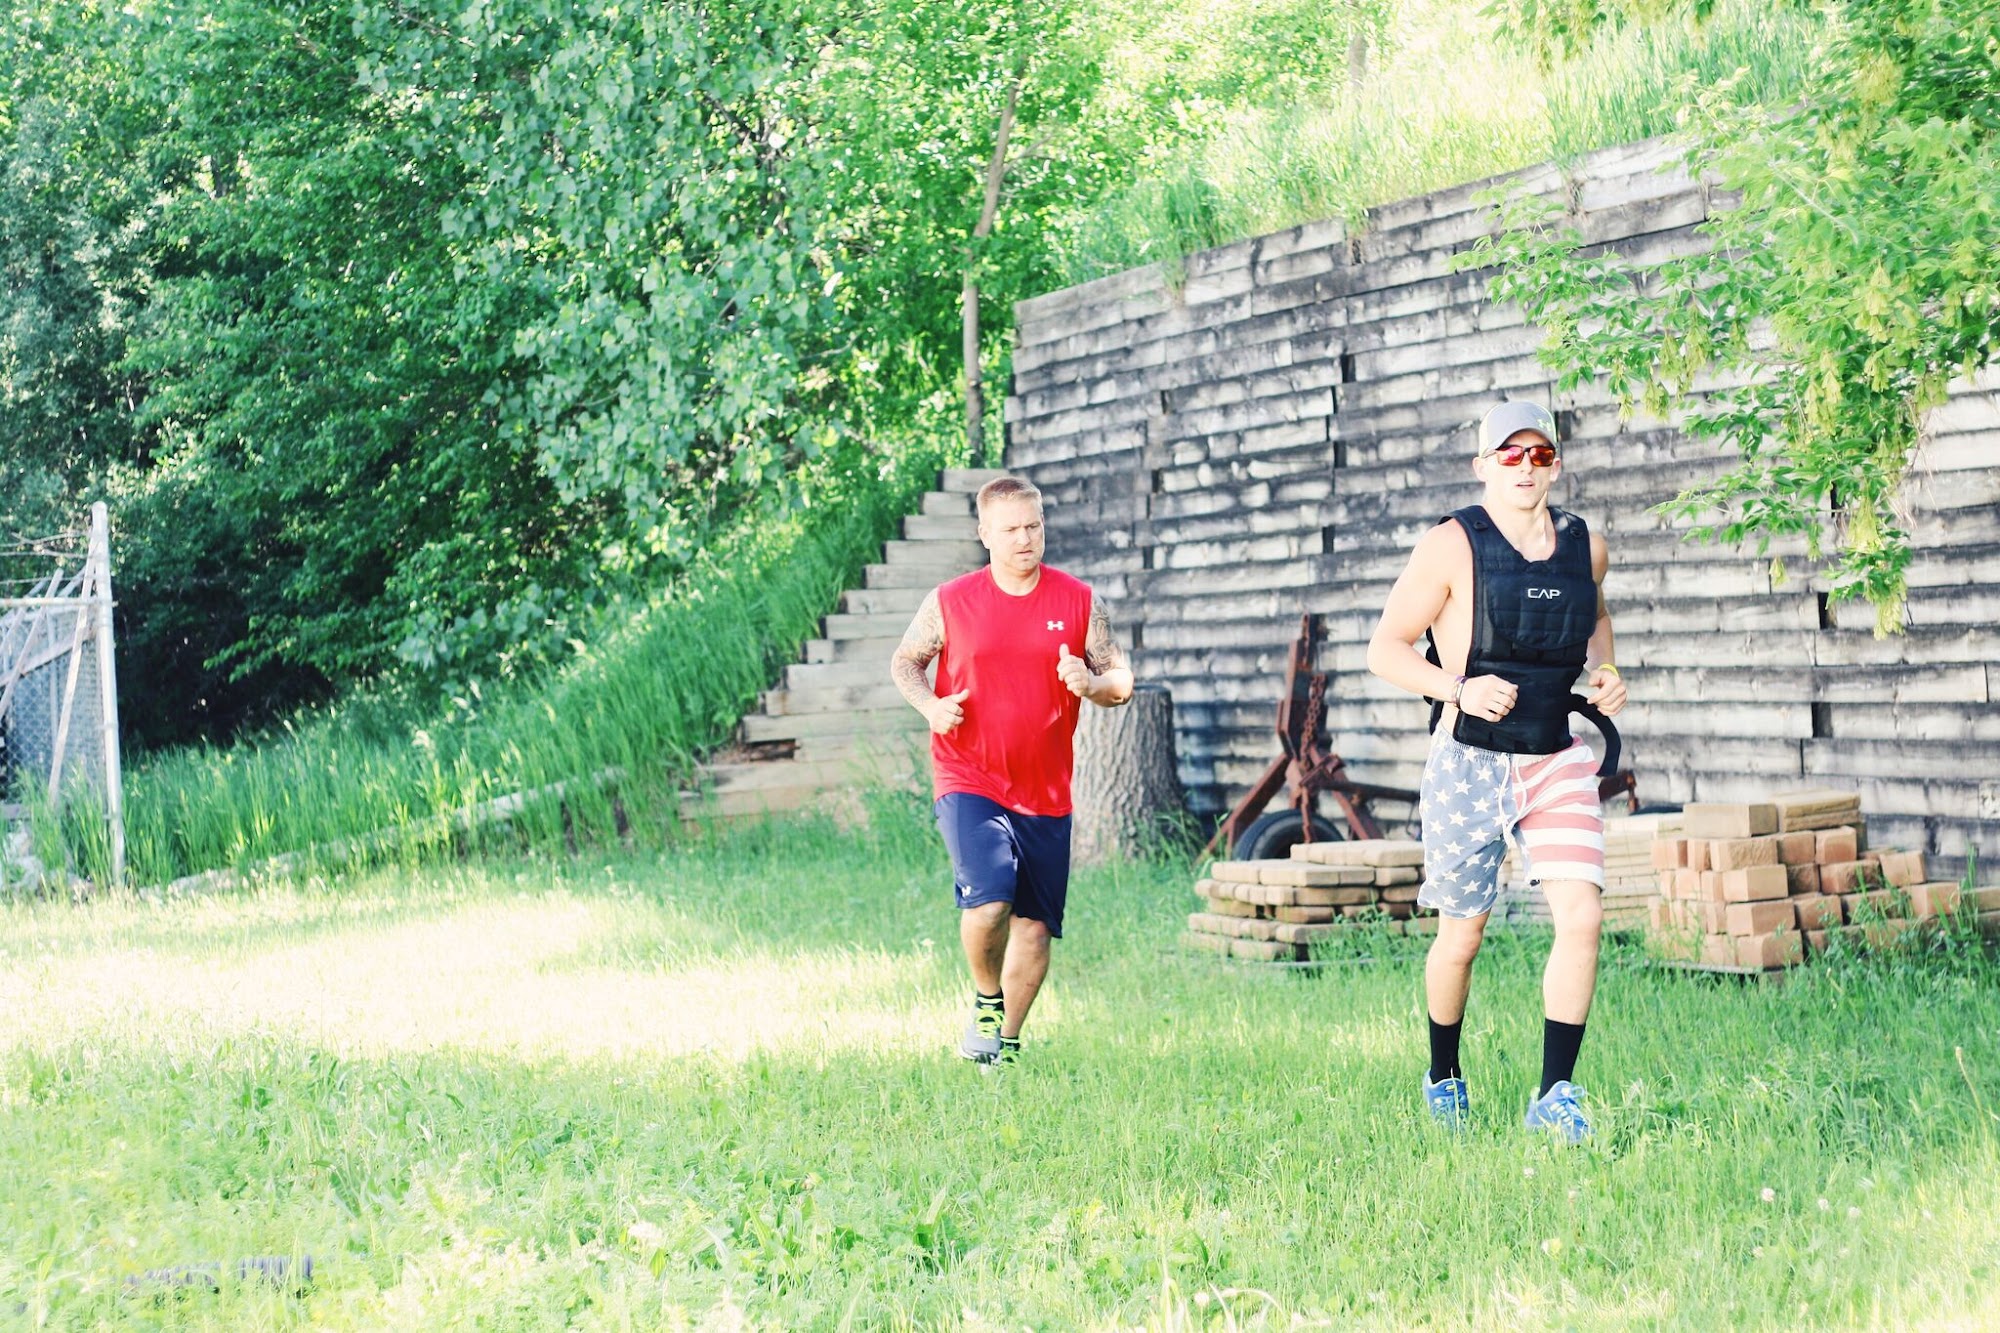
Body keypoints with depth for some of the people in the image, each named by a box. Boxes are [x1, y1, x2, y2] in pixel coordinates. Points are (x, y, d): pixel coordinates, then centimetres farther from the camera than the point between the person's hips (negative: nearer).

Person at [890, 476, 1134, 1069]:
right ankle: (986, 998, 5)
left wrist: (1091, 684, -16)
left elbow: (1121, 681, 7)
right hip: (968, 782, -3)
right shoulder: (949, 602, -2)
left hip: (1046, 791, 3)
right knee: (987, 900, -23)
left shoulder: (1079, 601, 2)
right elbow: (904, 660, 13)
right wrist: (931, 706, -7)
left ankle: (1008, 1041, 25)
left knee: (1035, 925, 6)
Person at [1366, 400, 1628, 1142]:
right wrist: (1460, 689, -22)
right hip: (1470, 763, -3)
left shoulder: (1585, 548, 5)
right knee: (1461, 937, 6)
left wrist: (1604, 670, 7)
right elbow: (1385, 649, -6)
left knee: (1582, 916, -14)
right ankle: (1443, 1078, 30)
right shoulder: (1451, 547, -9)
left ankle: (1555, 1095, -8)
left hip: (1558, 760, 3)